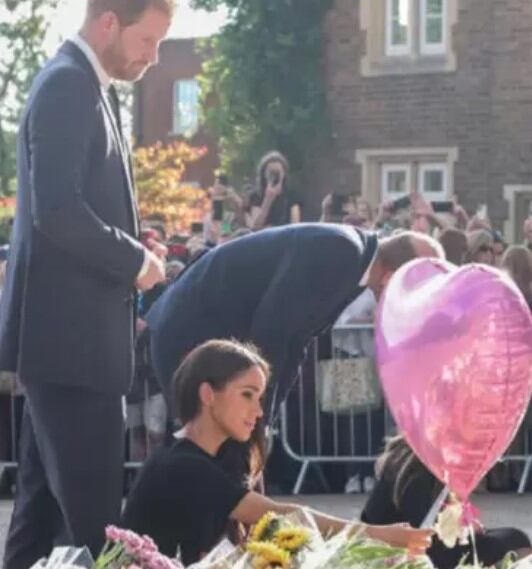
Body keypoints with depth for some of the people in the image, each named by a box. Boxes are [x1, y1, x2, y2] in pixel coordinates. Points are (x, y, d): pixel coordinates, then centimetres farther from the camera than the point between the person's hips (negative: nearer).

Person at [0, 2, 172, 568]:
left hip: (70, 331, 10)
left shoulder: (86, 87, 17)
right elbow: (56, 210, -23)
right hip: (69, 331, -10)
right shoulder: (67, 85, -14)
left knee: (46, 501, 13)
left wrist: (129, 258, 9)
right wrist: (134, 261, -12)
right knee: (91, 511, -9)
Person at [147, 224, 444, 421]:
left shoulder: (354, 260, 5)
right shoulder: (336, 253, -24)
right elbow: (270, 331, -26)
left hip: (222, 338, 10)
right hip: (193, 333, -10)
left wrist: (262, 417, 6)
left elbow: (292, 338, 10)